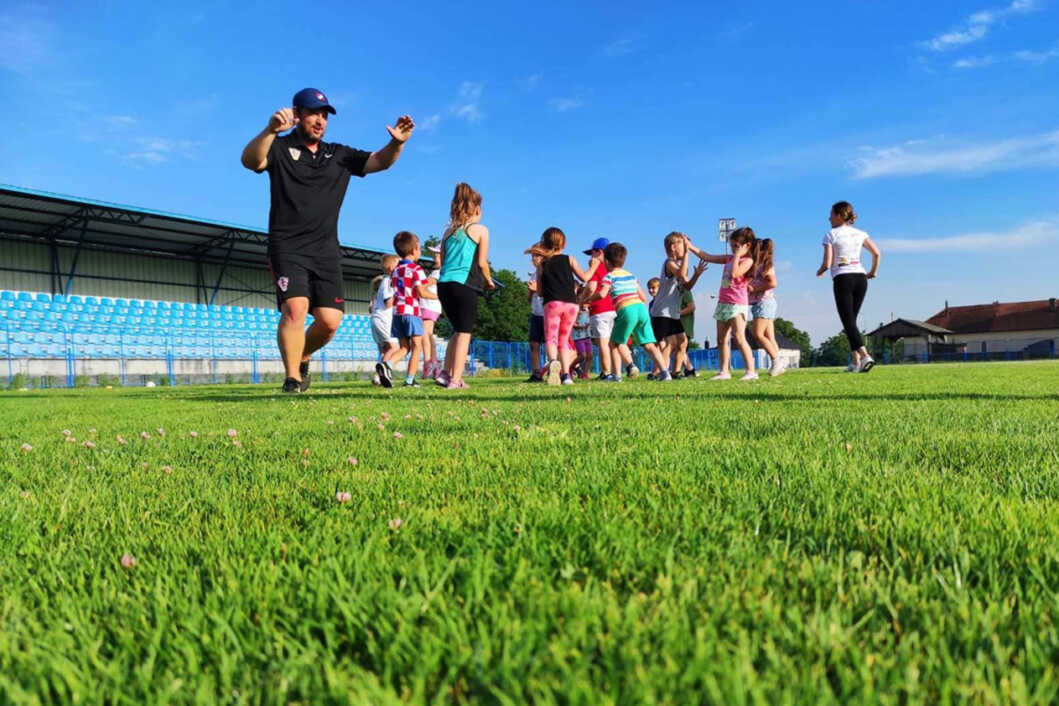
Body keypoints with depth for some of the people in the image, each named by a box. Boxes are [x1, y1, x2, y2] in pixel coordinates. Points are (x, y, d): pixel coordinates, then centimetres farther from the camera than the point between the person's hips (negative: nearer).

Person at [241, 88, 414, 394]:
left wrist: (396, 143, -14)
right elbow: (250, 161, -17)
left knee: (330, 320, -4)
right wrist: (270, 130, -36)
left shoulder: (339, 155, 17)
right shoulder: (280, 148, 3)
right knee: (295, 307, -22)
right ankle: (292, 378, -10)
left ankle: (302, 357, 25)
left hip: (326, 250, 4)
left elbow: (379, 161, 8)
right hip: (288, 248, -4)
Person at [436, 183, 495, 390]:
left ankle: (446, 373, 15)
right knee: (464, 332, 1)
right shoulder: (480, 230, 2)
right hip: (465, 285, -6)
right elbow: (482, 262, -1)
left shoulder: (449, 231, 17)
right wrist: (489, 281, 16)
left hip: (443, 284, 6)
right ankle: (455, 379, -4)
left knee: (458, 330, 20)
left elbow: (442, 261, 16)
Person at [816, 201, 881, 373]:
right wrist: (873, 272, 21)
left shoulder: (830, 235, -1)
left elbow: (827, 263, -7)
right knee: (852, 320, 14)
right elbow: (877, 253, 7)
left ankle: (865, 356, -25)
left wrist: (820, 272, 13)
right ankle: (856, 361, 10)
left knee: (848, 321, -6)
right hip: (860, 277, 5)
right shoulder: (859, 234, 13)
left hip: (842, 279, -5)